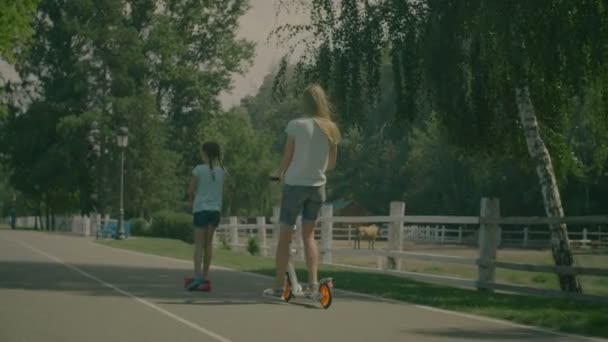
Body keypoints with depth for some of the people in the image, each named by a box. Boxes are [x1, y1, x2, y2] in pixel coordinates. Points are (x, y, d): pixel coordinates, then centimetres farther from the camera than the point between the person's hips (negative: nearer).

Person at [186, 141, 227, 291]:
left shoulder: (199, 169, -8)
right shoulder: (222, 171, 3)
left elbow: (190, 191, -4)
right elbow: (221, 191, 10)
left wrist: (193, 200, 15)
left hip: (201, 208, -4)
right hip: (215, 209, 4)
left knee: (199, 243, -2)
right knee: (208, 242, 11)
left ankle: (197, 276, -12)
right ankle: (205, 276, 13)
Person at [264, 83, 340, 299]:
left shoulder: (296, 125, -12)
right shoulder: (331, 129, 1)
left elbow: (286, 159, -7)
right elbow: (331, 164, 8)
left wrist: (280, 174, 12)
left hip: (295, 184, -4)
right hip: (317, 186, 4)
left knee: (285, 236, 5)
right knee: (309, 235, 17)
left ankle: (278, 287, 6)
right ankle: (313, 283, 6)